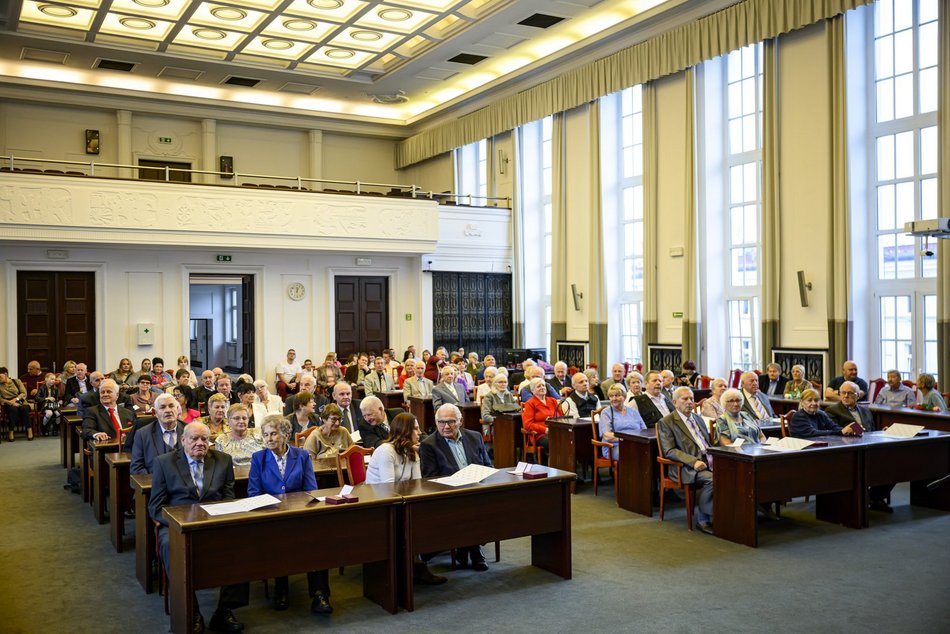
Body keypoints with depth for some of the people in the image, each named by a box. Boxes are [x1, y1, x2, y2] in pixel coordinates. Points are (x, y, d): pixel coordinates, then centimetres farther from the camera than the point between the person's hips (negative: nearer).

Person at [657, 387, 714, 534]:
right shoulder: (666, 422, 1)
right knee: (711, 479, -31)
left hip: (708, 462, 6)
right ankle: (703, 520, -13)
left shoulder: (698, 419, 24)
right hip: (686, 467, -6)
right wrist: (693, 461, -21)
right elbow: (669, 451, -8)